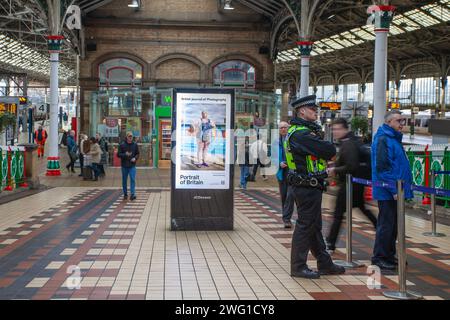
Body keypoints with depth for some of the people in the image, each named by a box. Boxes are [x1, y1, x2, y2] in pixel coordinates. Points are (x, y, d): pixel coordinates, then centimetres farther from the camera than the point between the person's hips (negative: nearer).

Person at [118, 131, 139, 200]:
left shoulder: (135, 145, 3)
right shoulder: (122, 145, -2)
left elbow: (137, 154, 11)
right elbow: (118, 154, -2)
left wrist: (135, 158, -9)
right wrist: (125, 154, -18)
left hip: (132, 165, 0)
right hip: (124, 166, 0)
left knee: (133, 179, -11)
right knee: (124, 180, 8)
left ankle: (133, 194, -13)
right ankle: (125, 194, 20)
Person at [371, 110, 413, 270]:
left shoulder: (394, 139, 16)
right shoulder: (383, 140, -15)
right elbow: (382, 167, -21)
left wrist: (405, 186, 18)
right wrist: (394, 189, -22)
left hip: (395, 192, 10)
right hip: (387, 192, -10)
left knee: (393, 224, 15)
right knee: (386, 224, -4)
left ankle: (389, 255, 25)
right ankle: (379, 257, 6)